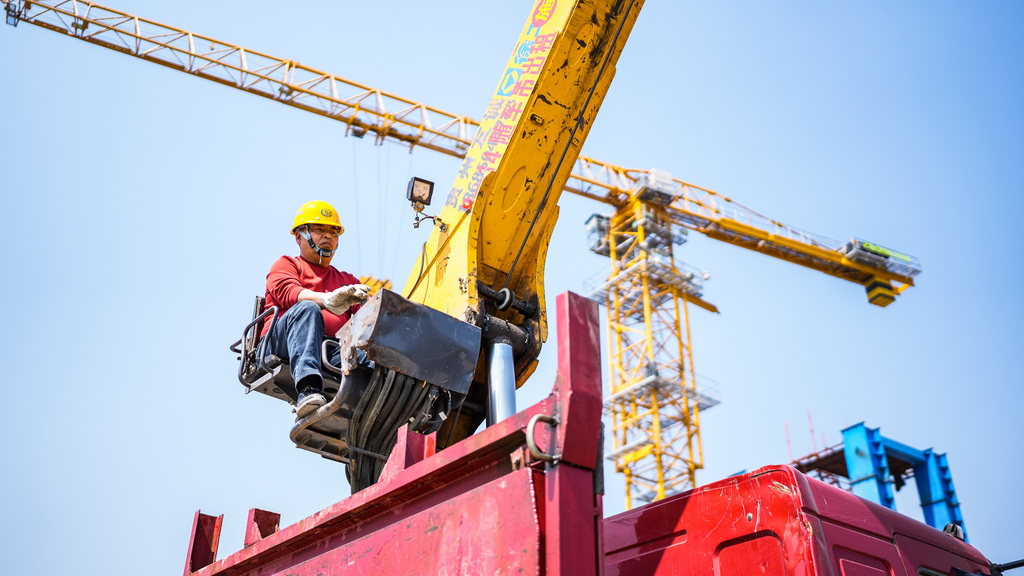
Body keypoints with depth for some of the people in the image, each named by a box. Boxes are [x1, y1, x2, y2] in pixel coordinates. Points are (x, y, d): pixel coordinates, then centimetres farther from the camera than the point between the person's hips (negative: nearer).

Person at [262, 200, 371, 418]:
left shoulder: (347, 281, 33)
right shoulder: (287, 264, 22)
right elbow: (289, 293, -3)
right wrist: (326, 300, -23)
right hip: (281, 342, -3)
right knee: (306, 309, -35)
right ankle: (308, 389, -55)